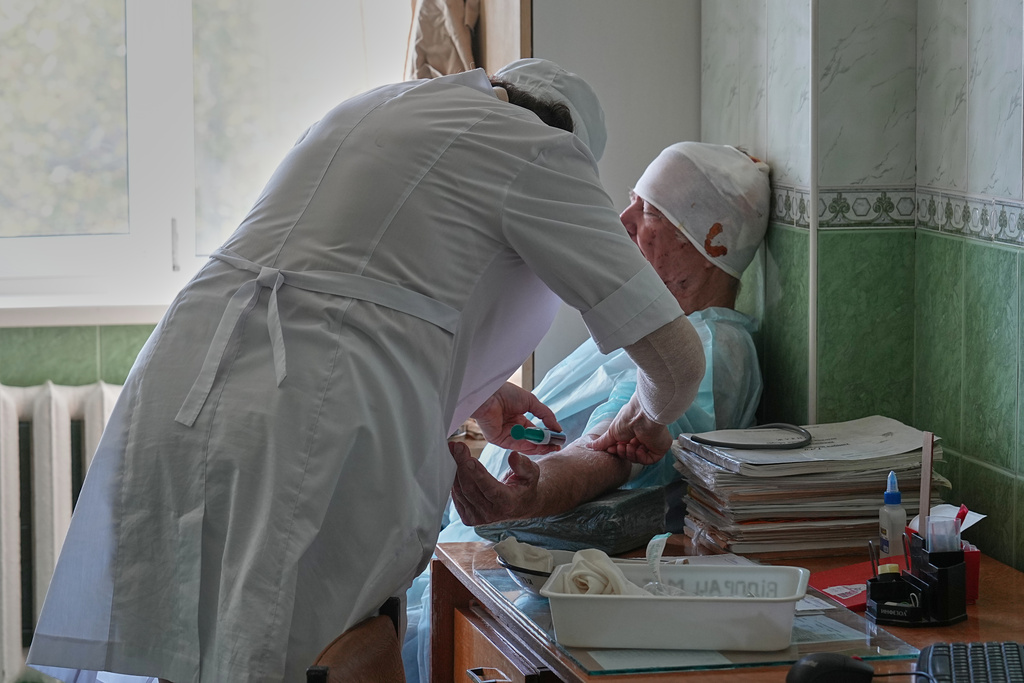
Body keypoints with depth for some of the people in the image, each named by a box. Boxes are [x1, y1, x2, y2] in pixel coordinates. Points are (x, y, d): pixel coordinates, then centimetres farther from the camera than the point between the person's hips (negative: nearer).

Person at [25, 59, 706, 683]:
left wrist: (472, 392, 48)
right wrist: (652, 419, 31)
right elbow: (678, 355, 8)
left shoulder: (365, 107, 28)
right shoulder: (540, 149, 7)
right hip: (319, 441, -6)